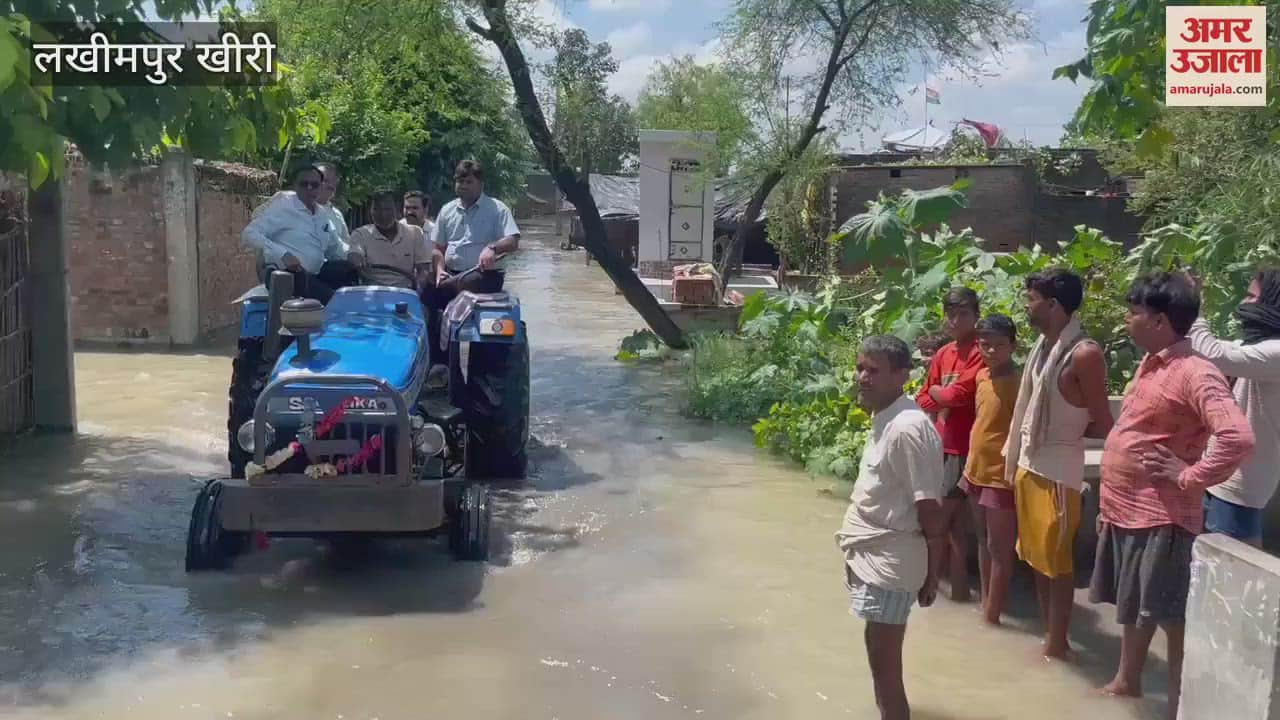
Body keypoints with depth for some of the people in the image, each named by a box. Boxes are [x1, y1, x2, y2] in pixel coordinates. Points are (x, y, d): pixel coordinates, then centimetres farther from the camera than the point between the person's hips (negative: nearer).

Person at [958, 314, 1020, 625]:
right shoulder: (982, 376, 6)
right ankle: (985, 605, 29)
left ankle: (992, 615, 10)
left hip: (1001, 476, -8)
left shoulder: (1019, 383, -18)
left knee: (999, 548, 2)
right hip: (976, 471, 8)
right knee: (983, 542, 17)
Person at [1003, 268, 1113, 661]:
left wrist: (1065, 434, 1)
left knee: (1056, 558, 4)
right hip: (1028, 463, 8)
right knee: (1036, 554, 17)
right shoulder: (1042, 345, 7)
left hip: (1057, 468, -8)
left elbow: (1103, 424, -13)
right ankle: (1047, 632, 31)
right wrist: (1014, 460, 11)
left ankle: (1057, 643, 17)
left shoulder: (1084, 354, -18)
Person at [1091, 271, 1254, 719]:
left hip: (1159, 517, -9)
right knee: (1134, 606, 22)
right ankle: (1127, 681, 39)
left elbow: (1238, 438, -33)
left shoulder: (1195, 374, -19)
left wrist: (1188, 477, -20)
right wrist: (1109, 503, 19)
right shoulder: (1149, 365, 11)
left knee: (1171, 615, 3)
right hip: (1124, 509, 9)